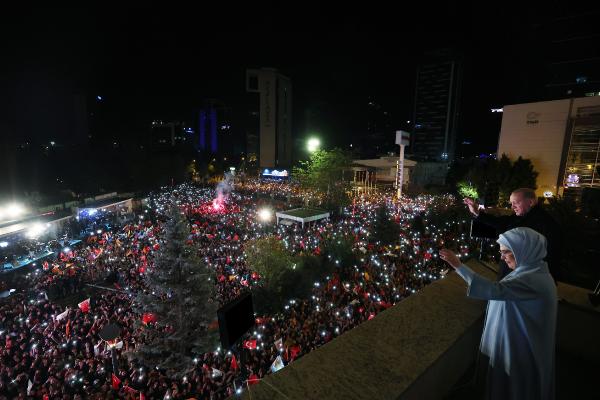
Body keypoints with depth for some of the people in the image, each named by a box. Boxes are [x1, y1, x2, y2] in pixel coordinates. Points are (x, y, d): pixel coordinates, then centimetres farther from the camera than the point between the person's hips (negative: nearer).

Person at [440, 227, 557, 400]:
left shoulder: (533, 279, -31)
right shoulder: (533, 270, 0)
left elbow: (496, 290, -45)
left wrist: (459, 266, -47)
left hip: (521, 349, -8)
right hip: (515, 341, 8)